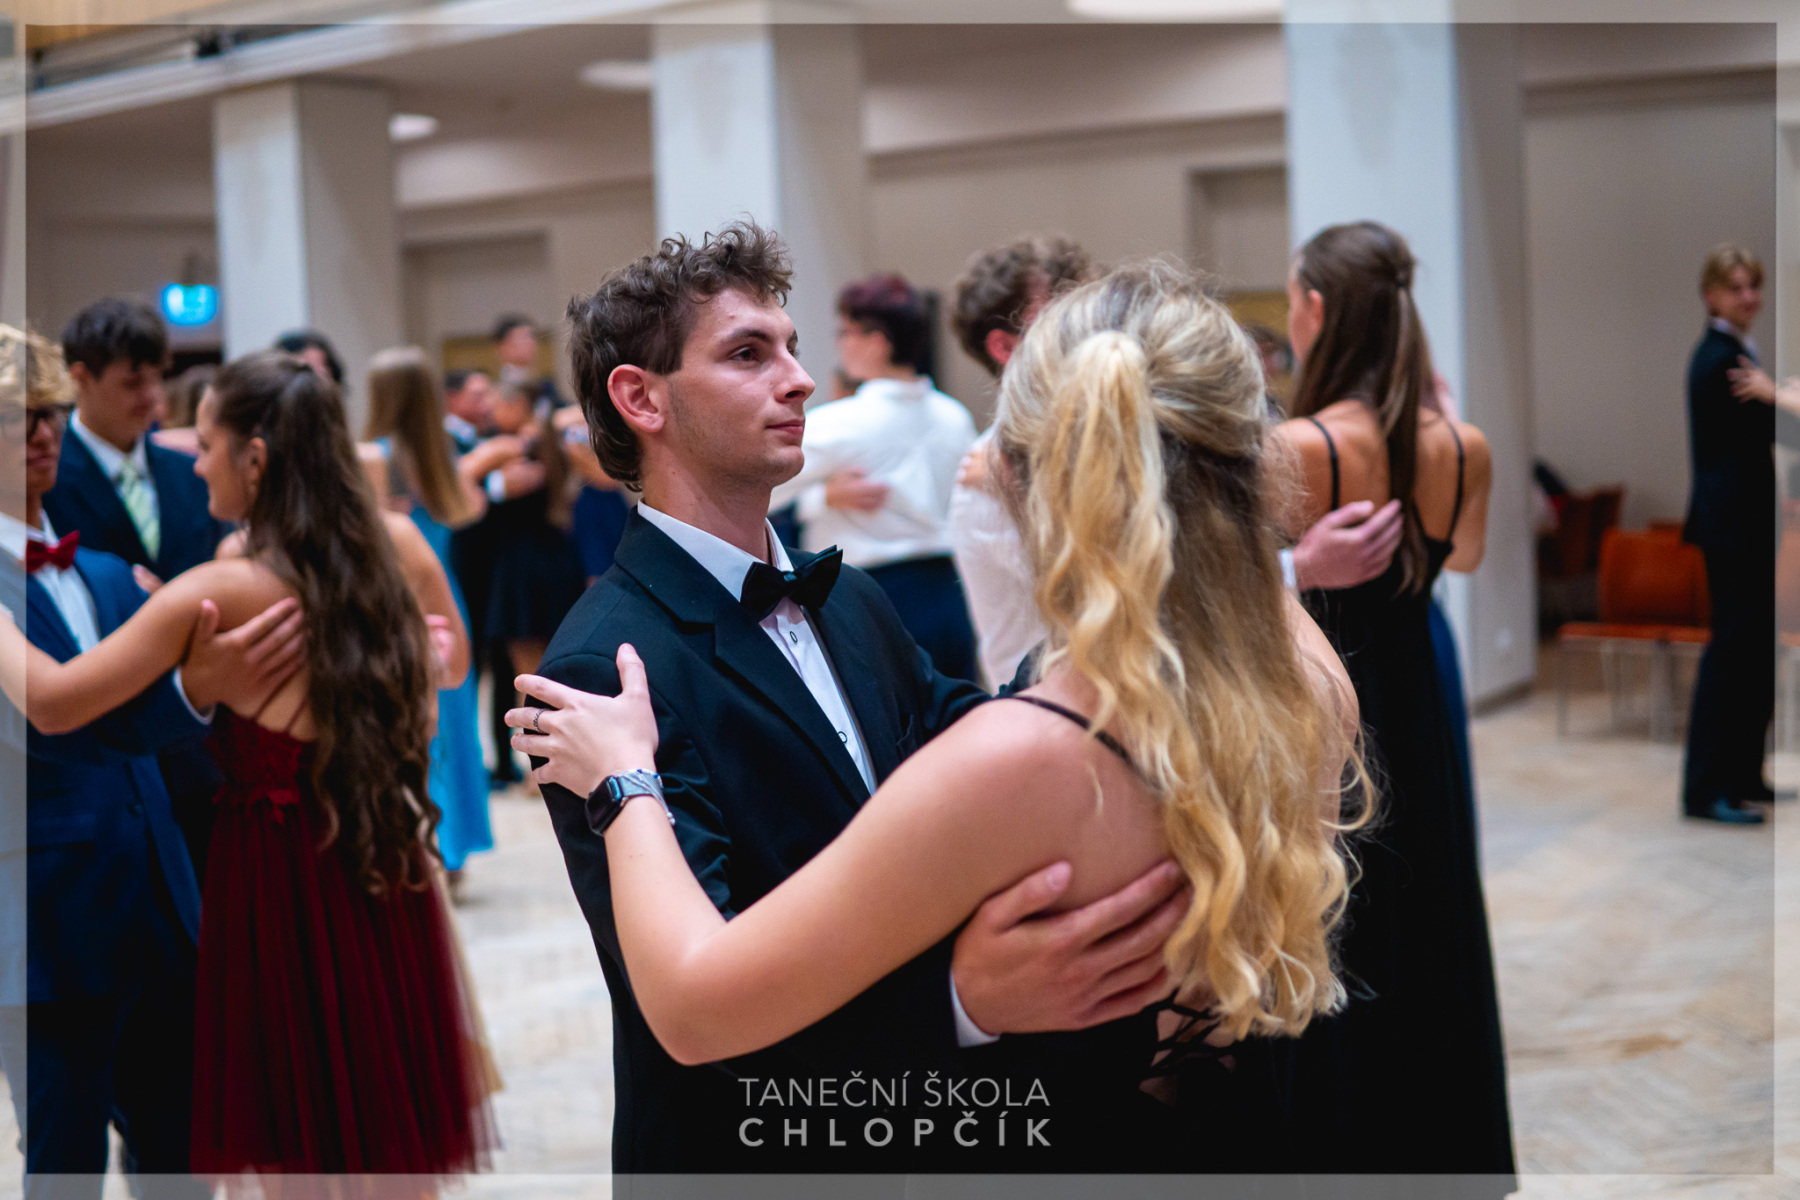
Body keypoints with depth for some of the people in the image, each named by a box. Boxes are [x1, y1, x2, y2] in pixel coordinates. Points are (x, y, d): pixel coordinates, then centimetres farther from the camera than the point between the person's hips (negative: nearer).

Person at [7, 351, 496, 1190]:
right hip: (388, 875, 5)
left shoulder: (221, 592, -16)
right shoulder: (398, 546, -1)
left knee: (299, 1154, 11)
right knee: (390, 1130, 18)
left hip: (280, 885, -5)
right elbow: (451, 664, 16)